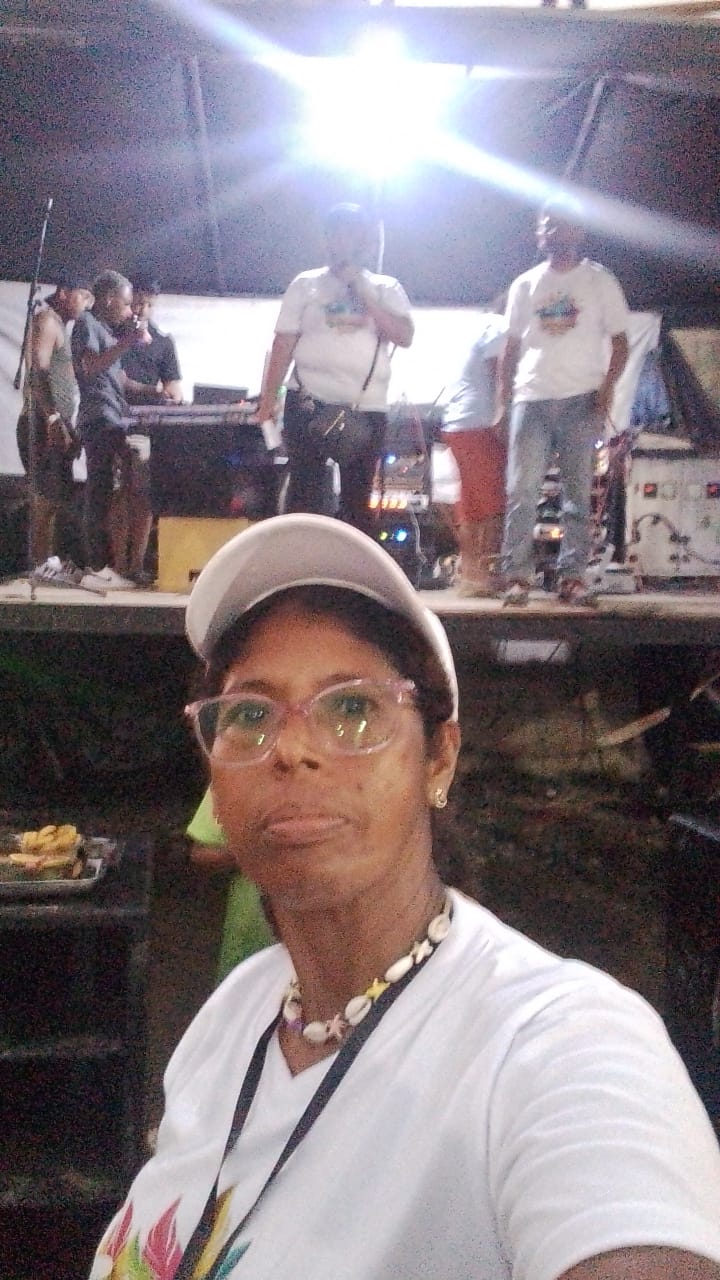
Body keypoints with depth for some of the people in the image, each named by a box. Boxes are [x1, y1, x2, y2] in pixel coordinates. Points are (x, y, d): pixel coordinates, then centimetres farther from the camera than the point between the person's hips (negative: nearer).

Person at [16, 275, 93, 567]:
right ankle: (42, 565, -11)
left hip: (55, 426, 10)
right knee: (48, 498, -11)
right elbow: (37, 372, -19)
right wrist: (54, 420, -25)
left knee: (53, 497, 10)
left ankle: (46, 561, 14)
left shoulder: (59, 325, 23)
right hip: (45, 426, -10)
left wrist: (66, 426, 22)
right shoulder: (46, 320, -7)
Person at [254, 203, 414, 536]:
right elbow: (283, 344, 5)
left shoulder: (386, 289, 11)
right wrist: (267, 399, -2)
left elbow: (404, 337, -4)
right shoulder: (306, 284, 8)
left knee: (357, 499, 5)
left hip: (367, 408, 1)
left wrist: (364, 295, -8)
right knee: (304, 492, -3)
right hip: (309, 402, -1)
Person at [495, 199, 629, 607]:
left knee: (579, 492, 0)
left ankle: (572, 577, 2)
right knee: (522, 491, -6)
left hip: (581, 400, -1)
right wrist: (502, 402, 7)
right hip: (531, 399, 2)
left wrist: (608, 384, -11)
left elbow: (619, 341, 5)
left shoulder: (600, 281, 8)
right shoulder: (525, 285, 14)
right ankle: (517, 577, -4)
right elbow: (512, 347, 15)